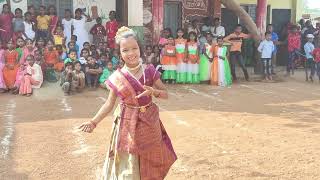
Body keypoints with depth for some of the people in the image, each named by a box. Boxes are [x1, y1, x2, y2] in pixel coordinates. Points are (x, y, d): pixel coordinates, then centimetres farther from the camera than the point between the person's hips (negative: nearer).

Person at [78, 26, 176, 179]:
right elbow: (110, 103, 0)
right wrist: (94, 122, -9)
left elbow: (165, 94, -1)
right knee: (127, 167, 8)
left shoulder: (149, 71, -6)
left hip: (149, 123, 1)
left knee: (149, 165, 16)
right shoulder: (117, 77, -8)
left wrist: (153, 91, -22)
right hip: (126, 125, -1)